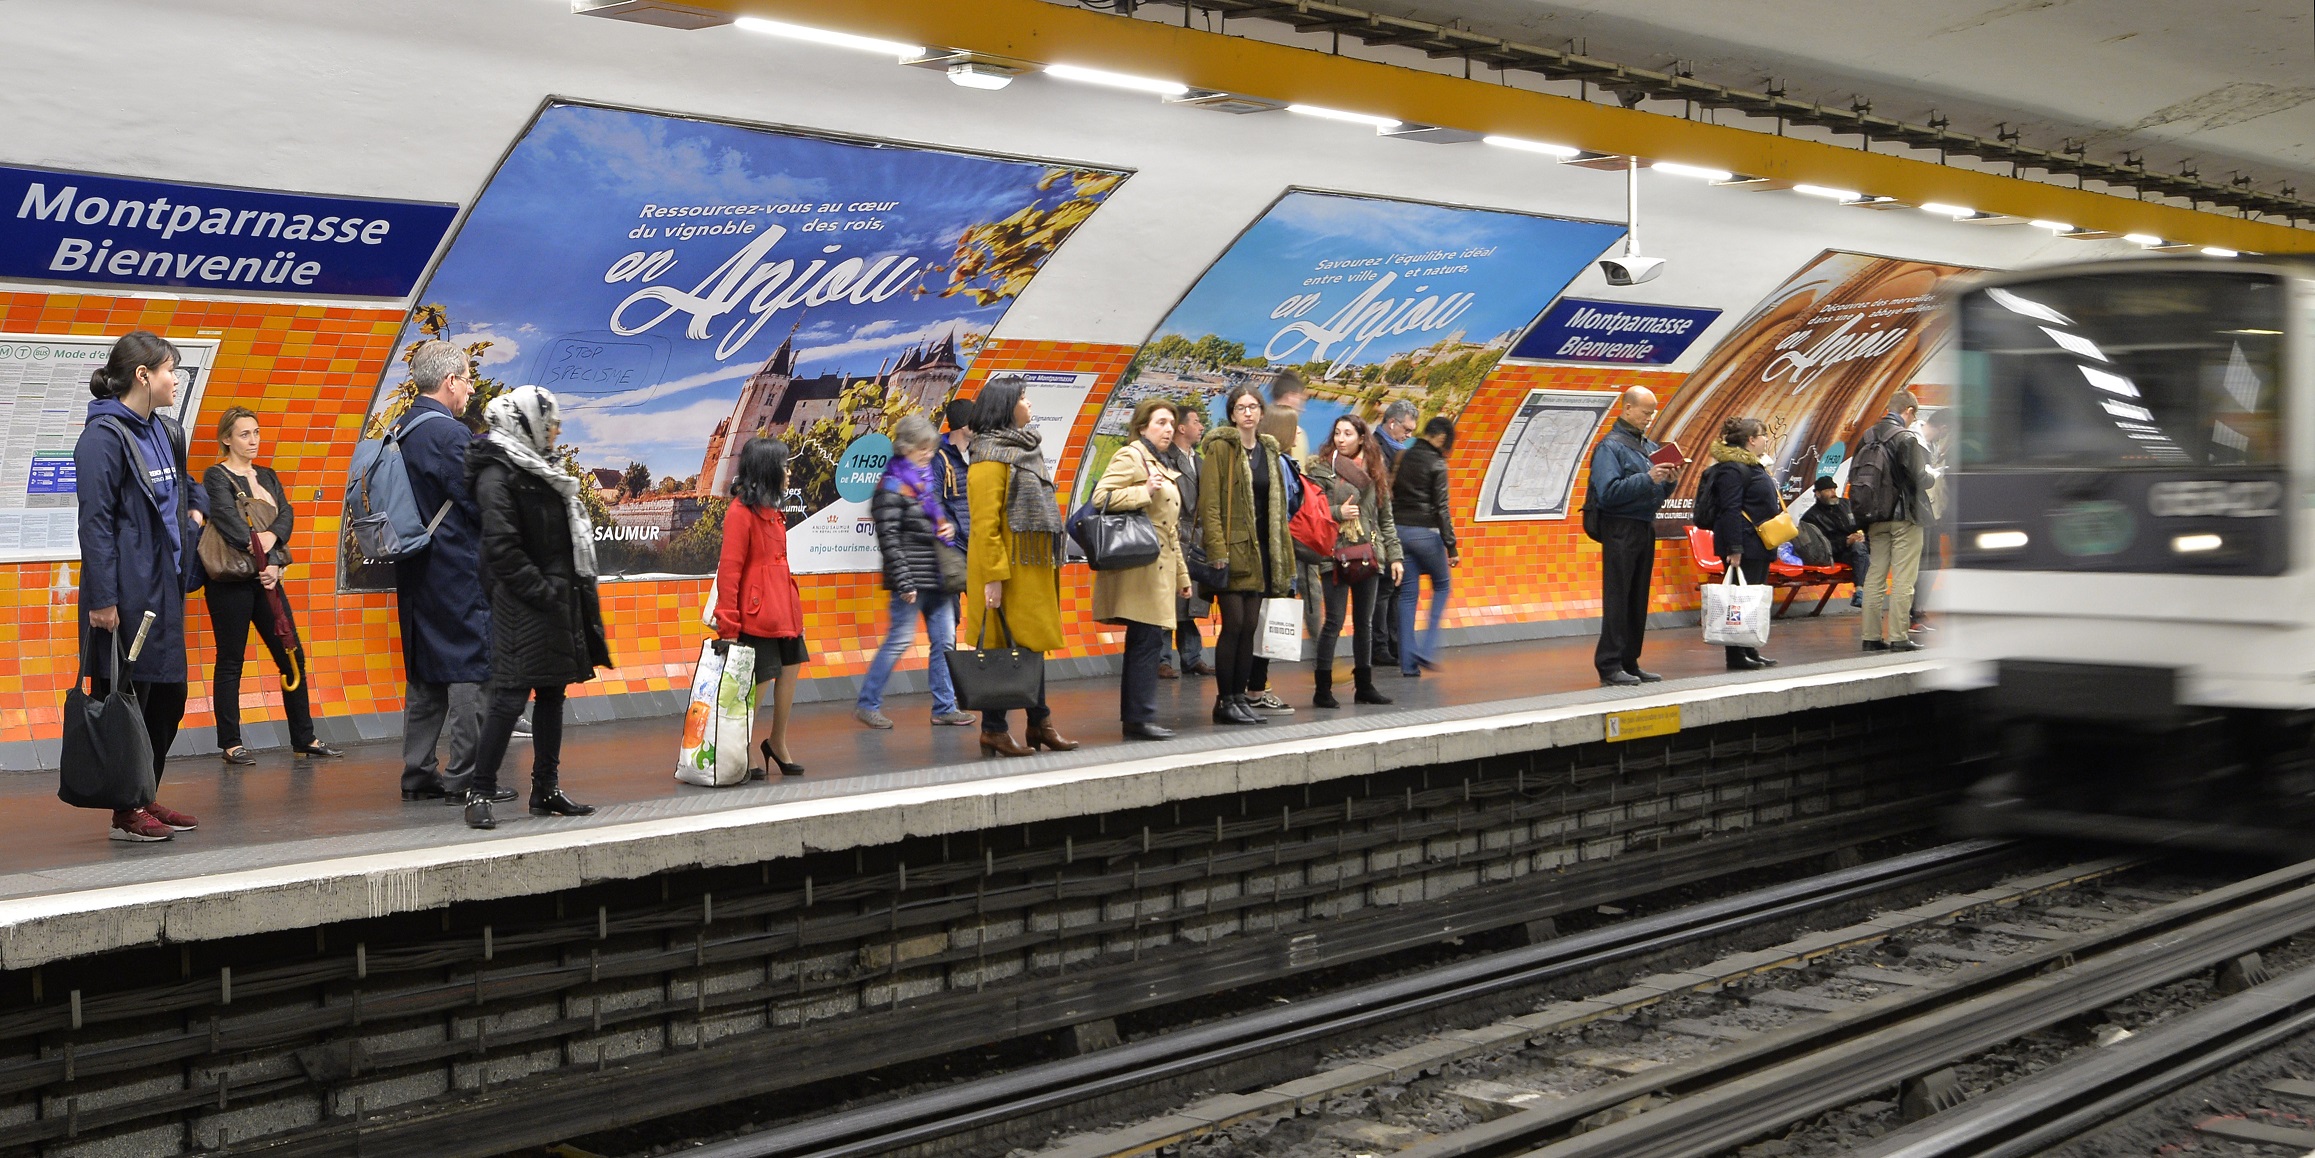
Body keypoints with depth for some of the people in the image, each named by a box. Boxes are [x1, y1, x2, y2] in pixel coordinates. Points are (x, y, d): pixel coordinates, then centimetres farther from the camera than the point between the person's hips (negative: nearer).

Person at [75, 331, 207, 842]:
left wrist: (196, 508, 9)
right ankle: (125, 813, 6)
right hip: (127, 591, -9)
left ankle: (146, 799, 25)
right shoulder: (104, 435, -12)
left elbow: (184, 487, 32)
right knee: (127, 700, -2)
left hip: (165, 586, 9)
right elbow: (96, 522, -16)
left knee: (168, 696, 13)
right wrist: (101, 598, -20)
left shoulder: (166, 431, 13)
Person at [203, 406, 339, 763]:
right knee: (230, 662, 0)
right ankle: (230, 743, 7)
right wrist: (263, 558, -26)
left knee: (292, 656, 5)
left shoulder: (267, 476, 15)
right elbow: (227, 519, -18)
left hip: (266, 577, 6)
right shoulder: (217, 476, -4)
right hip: (230, 581, -6)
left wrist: (272, 536, -20)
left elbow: (286, 514, 2)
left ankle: (304, 738, 12)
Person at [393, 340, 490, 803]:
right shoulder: (449, 432, -15)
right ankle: (464, 777, -5)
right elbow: (476, 502, -16)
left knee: (424, 670, 13)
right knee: (470, 667, -5)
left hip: (417, 570, 9)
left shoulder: (399, 432, 12)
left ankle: (418, 773, 17)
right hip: (459, 570, -9)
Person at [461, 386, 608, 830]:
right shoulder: (498, 474, -12)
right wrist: (540, 590, -19)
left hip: (558, 604, 10)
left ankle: (547, 790, 19)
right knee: (512, 697, -11)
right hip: (523, 608, -10)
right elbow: (502, 546, -19)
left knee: (552, 694, 12)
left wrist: (575, 593, 14)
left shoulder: (540, 470, 18)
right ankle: (481, 794, -5)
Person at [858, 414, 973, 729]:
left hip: (937, 573, 8)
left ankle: (944, 706, 13)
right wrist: (904, 583, -18)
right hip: (913, 576, -8)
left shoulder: (928, 479, 13)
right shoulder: (893, 485, -11)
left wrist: (949, 526, 5)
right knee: (900, 639, -4)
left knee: (945, 639, 7)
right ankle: (866, 703, 8)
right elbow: (889, 539, -15)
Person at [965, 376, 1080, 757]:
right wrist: (993, 576, -22)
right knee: (1003, 647, -3)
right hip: (1009, 567, -9)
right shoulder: (992, 457, -13)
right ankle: (993, 729, 4)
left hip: (1034, 565, 9)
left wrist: (1049, 561, 17)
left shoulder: (1024, 448, 16)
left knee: (1032, 643, 12)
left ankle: (1040, 722, 19)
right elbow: (985, 522, -18)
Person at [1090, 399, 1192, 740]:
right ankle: (1140, 717, -11)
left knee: (1145, 642, 8)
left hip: (1160, 568, 10)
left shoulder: (1161, 466, 25)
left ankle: (1135, 717, 10)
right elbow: (1101, 497, -18)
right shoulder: (1130, 456, -4)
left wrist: (1181, 574, 27)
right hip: (1141, 566, -10)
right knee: (1147, 641, -13)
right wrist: (1144, 492, -23)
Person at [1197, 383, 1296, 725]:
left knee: (1250, 626, 7)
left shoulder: (1268, 450, 16)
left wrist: (1283, 554, 14)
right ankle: (1225, 701, 0)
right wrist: (1217, 550, -19)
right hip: (1234, 546, -6)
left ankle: (1240, 696, 13)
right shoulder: (1220, 447, -5)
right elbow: (1209, 503, -11)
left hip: (1261, 549, 6)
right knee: (1234, 624, -7)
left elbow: (1277, 507, 19)